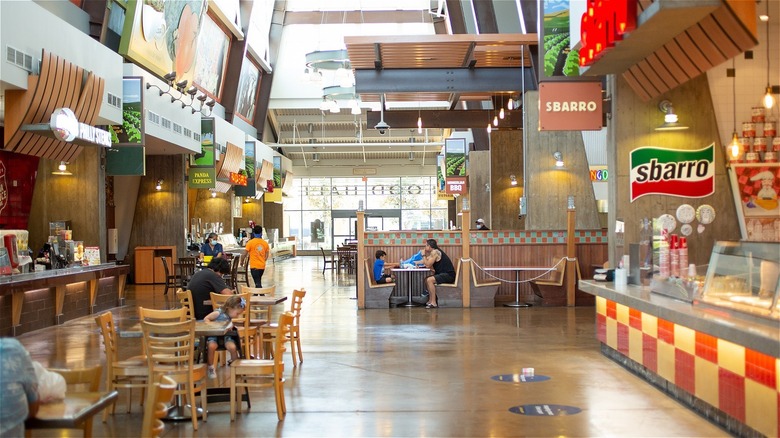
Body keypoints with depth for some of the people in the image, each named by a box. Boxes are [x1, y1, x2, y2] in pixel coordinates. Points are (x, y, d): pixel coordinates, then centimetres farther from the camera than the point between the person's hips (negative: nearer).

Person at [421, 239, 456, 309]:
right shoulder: (433, 252, 16)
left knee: (429, 280, -24)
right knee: (426, 280, 11)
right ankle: (430, 300, 10)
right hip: (442, 274, 11)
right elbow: (430, 266, 13)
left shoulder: (435, 252, -13)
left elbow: (428, 265, -14)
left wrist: (424, 255, -3)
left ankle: (433, 303, -23)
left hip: (448, 275, -11)